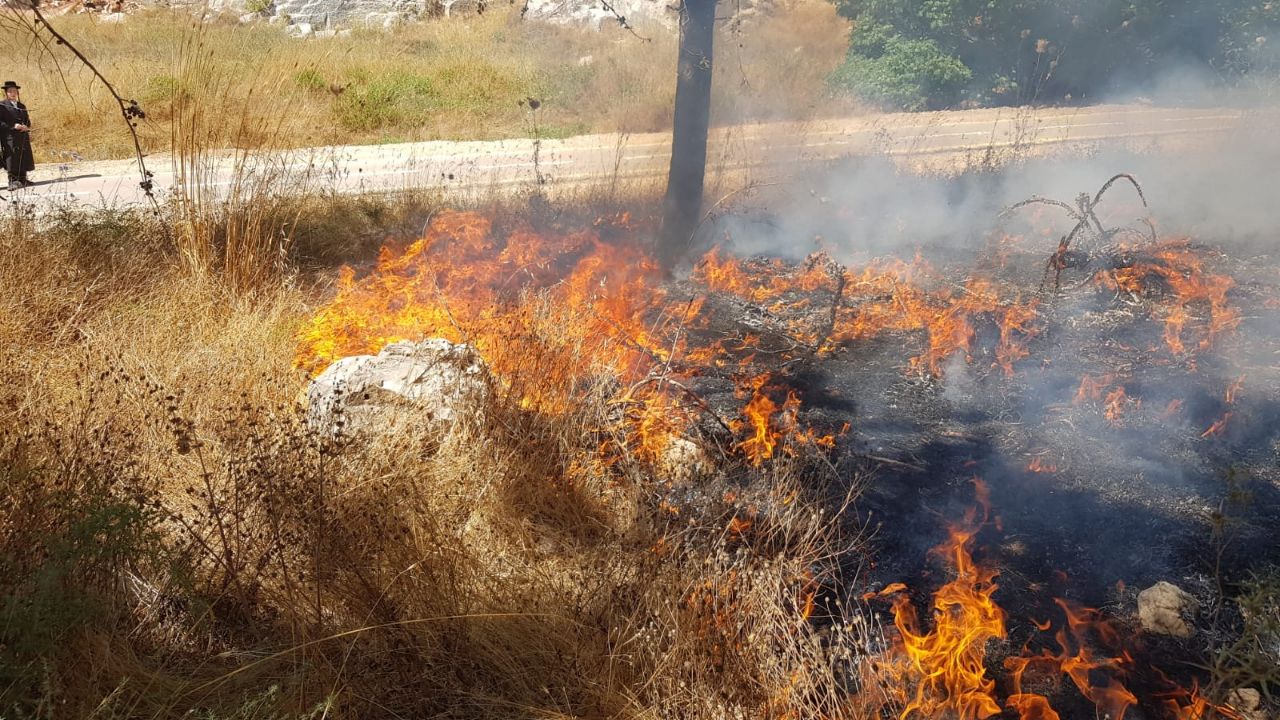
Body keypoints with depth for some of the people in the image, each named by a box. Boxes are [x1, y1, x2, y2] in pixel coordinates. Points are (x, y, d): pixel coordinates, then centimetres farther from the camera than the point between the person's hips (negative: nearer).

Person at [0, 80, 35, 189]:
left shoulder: (21, 106, 18)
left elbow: (27, 120, 19)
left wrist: (26, 127, -3)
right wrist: (13, 126, -20)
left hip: (23, 137, 6)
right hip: (10, 137, -6)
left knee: (24, 159, 7)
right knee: (12, 159, -9)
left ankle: (22, 180, 15)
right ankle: (12, 181, -9)